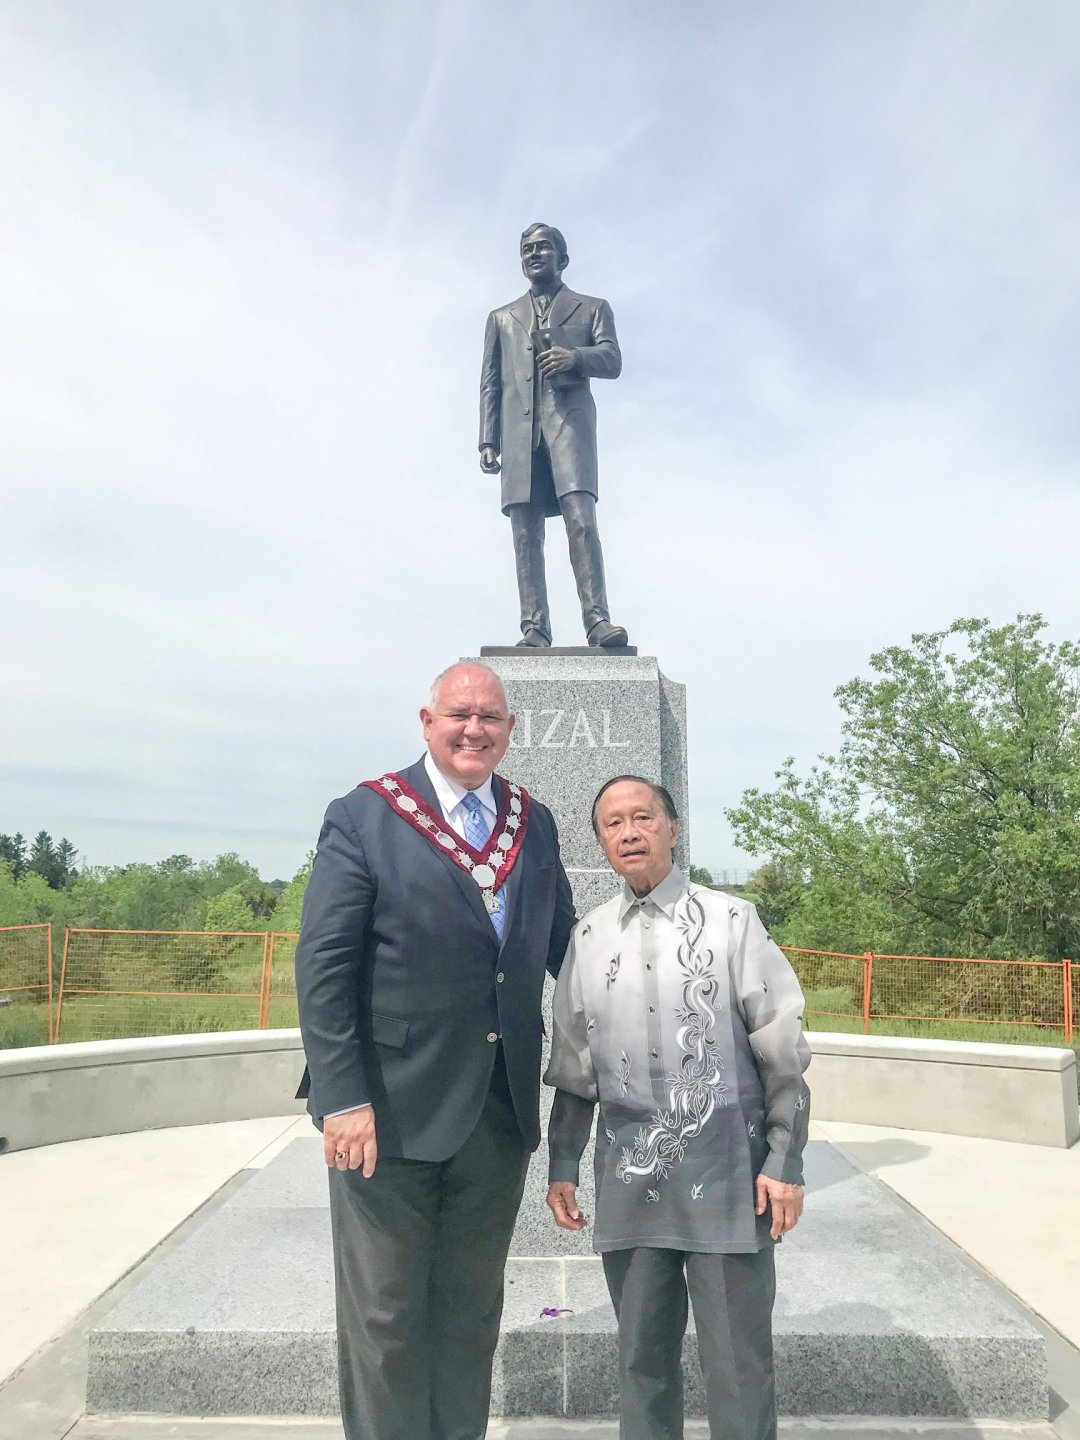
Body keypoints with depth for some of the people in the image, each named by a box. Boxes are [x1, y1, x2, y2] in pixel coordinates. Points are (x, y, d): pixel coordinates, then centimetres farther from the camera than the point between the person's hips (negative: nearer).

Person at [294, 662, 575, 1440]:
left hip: (501, 1110, 5)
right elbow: (322, 967, -12)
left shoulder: (534, 822, 6)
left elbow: (562, 947, 15)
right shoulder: (364, 818, -8)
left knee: (471, 1311, 19)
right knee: (385, 1316, 11)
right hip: (392, 1110, -4)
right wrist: (343, 1099, -17)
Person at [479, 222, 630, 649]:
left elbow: (612, 361, 7)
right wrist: (488, 441, 7)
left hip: (570, 417, -2)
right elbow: (489, 383, 21)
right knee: (525, 530, -8)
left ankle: (597, 618, -25)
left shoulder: (592, 308, 23)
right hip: (519, 427, 3)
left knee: (581, 518, -21)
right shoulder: (502, 318, 29)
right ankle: (534, 628, -12)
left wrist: (575, 356, -15)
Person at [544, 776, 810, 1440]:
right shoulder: (589, 937, 6)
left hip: (725, 1170, -3)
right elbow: (574, 1066, 12)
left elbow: (782, 1053, -1)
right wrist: (563, 1166, 11)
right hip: (629, 1173, 3)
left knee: (739, 1361, 5)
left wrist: (785, 1164, -4)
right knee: (642, 1357, 14)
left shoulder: (732, 920, -3)